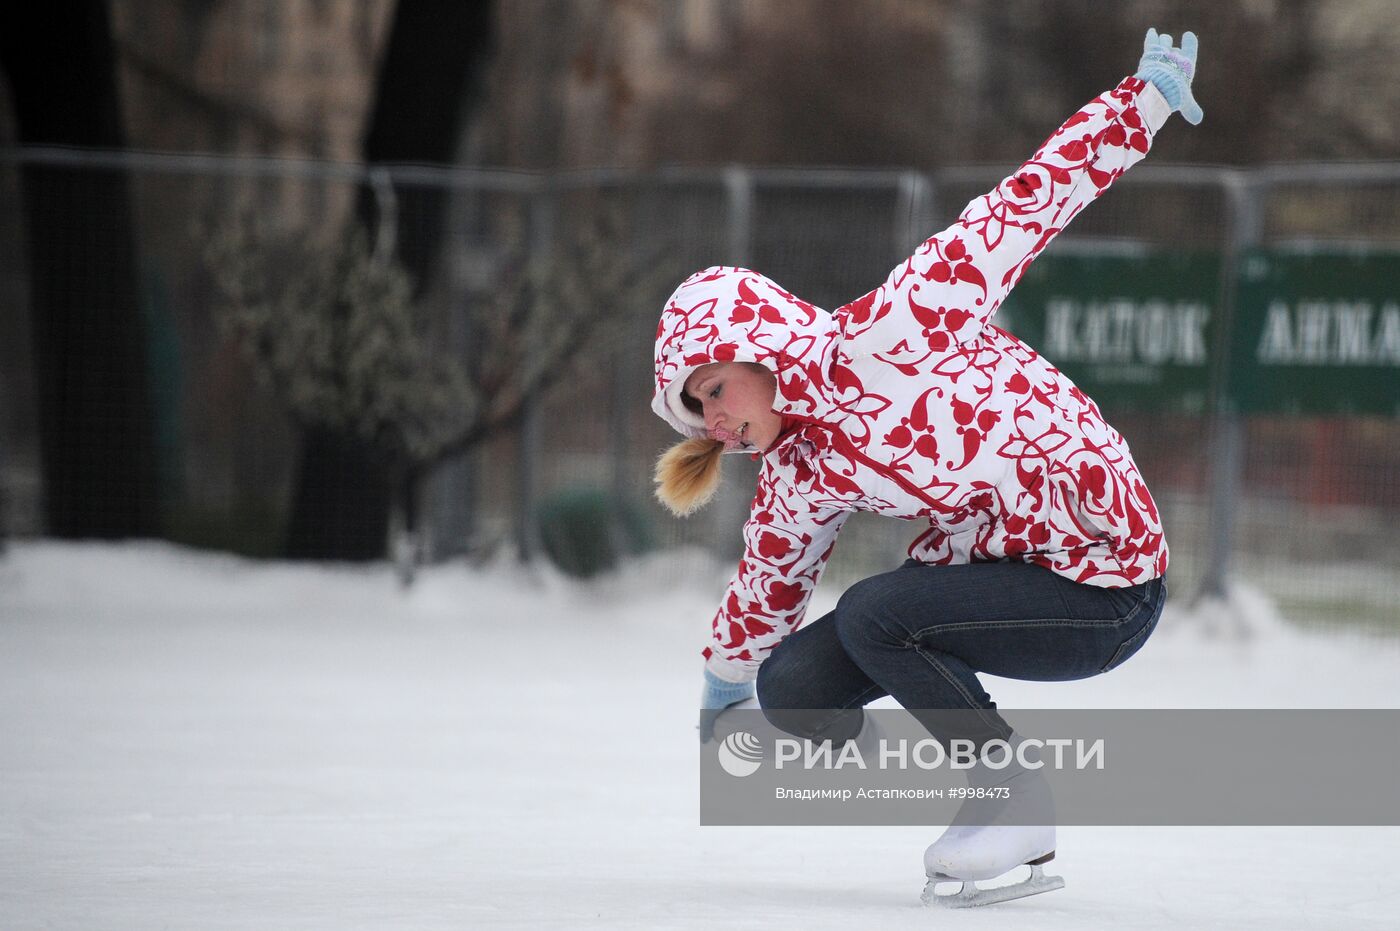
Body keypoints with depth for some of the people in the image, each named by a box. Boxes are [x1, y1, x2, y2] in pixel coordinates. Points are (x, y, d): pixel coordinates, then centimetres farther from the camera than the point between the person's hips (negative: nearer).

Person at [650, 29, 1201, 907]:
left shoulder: (890, 332, -19)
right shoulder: (799, 478, 3)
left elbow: (1028, 203, -17)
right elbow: (768, 582, 24)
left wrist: (1147, 99, -18)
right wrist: (726, 677, 39)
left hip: (1109, 587, -8)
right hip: (1004, 567, 8)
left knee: (873, 615, -25)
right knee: (795, 687, -2)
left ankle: (1023, 806, -8)